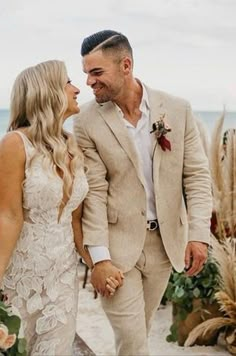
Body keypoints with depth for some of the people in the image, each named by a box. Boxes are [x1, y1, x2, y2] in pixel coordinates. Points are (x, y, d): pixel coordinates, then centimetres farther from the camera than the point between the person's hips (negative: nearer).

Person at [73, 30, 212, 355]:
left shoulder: (178, 109, -4)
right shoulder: (87, 121, -9)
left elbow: (196, 175, -1)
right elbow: (94, 191, -11)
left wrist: (199, 234, -7)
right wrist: (99, 258, -14)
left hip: (166, 240, 3)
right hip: (117, 244, -2)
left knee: (141, 329, 18)